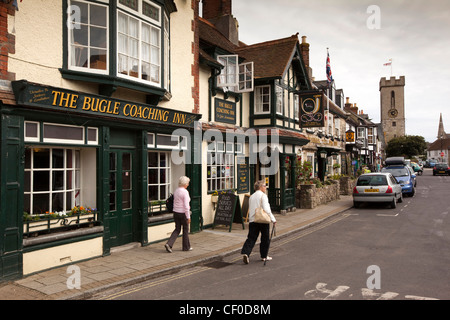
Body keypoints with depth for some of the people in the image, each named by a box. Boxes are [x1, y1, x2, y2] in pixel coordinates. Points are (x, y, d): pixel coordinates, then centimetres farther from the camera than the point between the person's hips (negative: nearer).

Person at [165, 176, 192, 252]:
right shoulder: (185, 192, -17)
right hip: (183, 213, -7)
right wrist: (188, 217, -16)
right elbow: (186, 206, -19)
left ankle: (169, 244, -1)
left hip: (175, 212, 7)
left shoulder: (176, 191, 7)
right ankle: (186, 247, 22)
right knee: (185, 230, 10)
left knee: (177, 229, 14)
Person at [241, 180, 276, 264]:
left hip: (252, 220, 5)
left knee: (251, 238, 3)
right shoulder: (263, 195, -7)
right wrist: (273, 219, -11)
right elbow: (266, 209, -16)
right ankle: (264, 256, 20)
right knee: (265, 238, 11)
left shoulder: (251, 196, 15)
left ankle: (245, 253, -15)